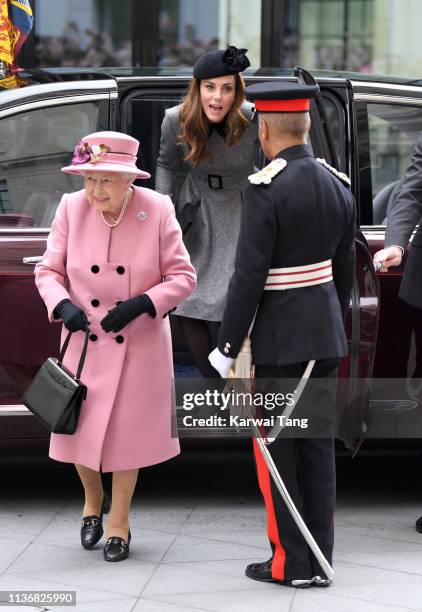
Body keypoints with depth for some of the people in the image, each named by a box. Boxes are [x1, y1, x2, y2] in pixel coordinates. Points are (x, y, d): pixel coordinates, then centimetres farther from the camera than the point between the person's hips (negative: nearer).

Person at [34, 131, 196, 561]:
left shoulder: (158, 211, -13)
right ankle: (93, 499, 37)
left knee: (128, 432, 7)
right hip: (84, 343, 2)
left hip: (139, 345, -2)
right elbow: (49, 270, 0)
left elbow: (183, 277, -8)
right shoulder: (71, 209, -9)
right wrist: (62, 304, -20)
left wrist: (141, 304, -23)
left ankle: (119, 521, 26)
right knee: (78, 427, 6)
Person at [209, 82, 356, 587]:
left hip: (277, 338, -7)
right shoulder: (338, 185, 5)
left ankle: (290, 561, 8)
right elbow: (345, 270, 11)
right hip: (326, 335, 7)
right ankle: (319, 561, 16)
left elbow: (248, 276, -18)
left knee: (275, 446, 3)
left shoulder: (265, 190, -17)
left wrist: (227, 347, -11)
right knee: (318, 443, 11)